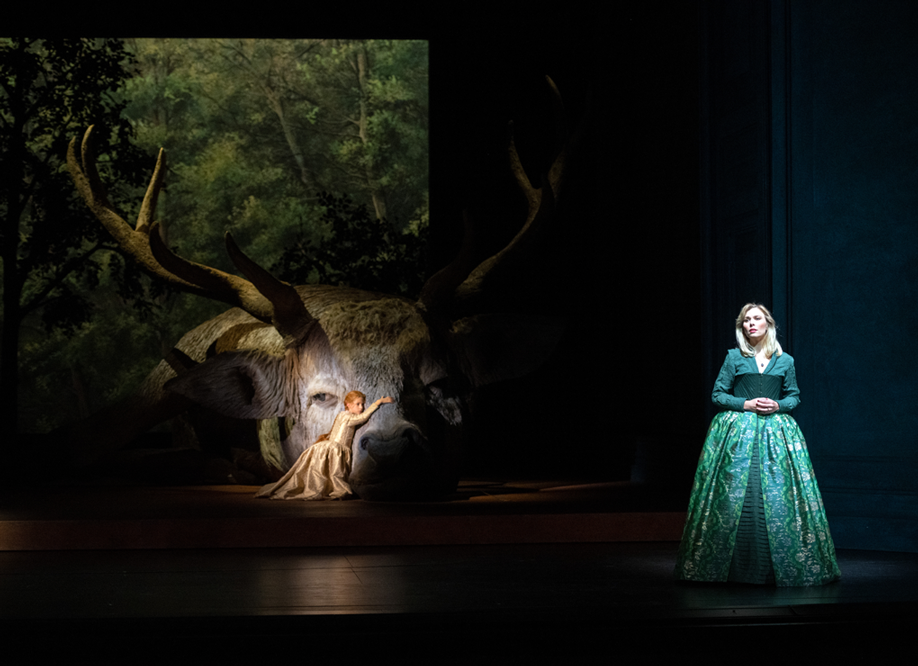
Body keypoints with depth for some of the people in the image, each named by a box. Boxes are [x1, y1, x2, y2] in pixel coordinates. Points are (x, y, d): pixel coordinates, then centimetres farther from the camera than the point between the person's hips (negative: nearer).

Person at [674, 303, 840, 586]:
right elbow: (718, 395, 4)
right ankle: (735, 565, 3)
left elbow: (794, 396, 14)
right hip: (738, 433, -1)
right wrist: (746, 404, -10)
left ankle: (780, 566, 6)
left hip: (776, 432, 1)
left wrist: (778, 405, -6)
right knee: (736, 496, -5)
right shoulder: (734, 358, 5)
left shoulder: (785, 361, 10)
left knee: (777, 496, -3)